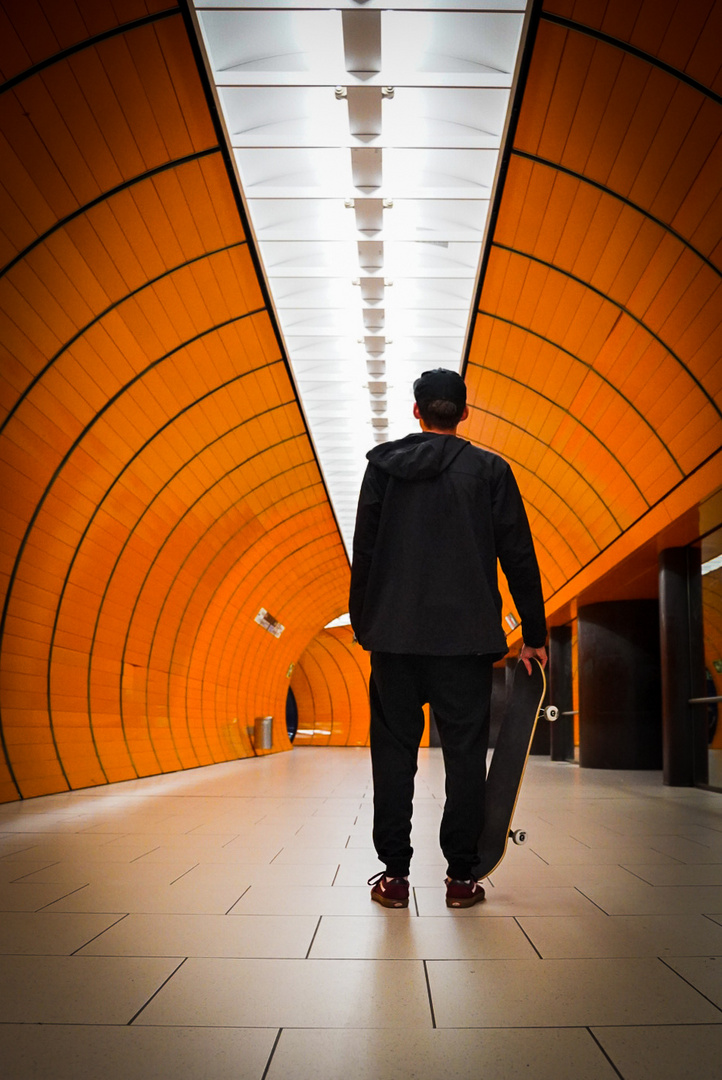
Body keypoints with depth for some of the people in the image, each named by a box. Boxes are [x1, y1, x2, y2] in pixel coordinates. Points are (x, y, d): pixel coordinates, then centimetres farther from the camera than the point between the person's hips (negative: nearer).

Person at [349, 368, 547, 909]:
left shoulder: (382, 465, 6)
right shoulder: (490, 470, 3)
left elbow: (364, 551, 6)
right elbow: (518, 556, 2)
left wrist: (364, 624, 14)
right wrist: (534, 634, 9)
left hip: (394, 635, 1)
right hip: (466, 639, -1)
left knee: (394, 753, 7)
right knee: (464, 754, 6)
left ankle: (394, 875, 11)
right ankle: (461, 876, 11)